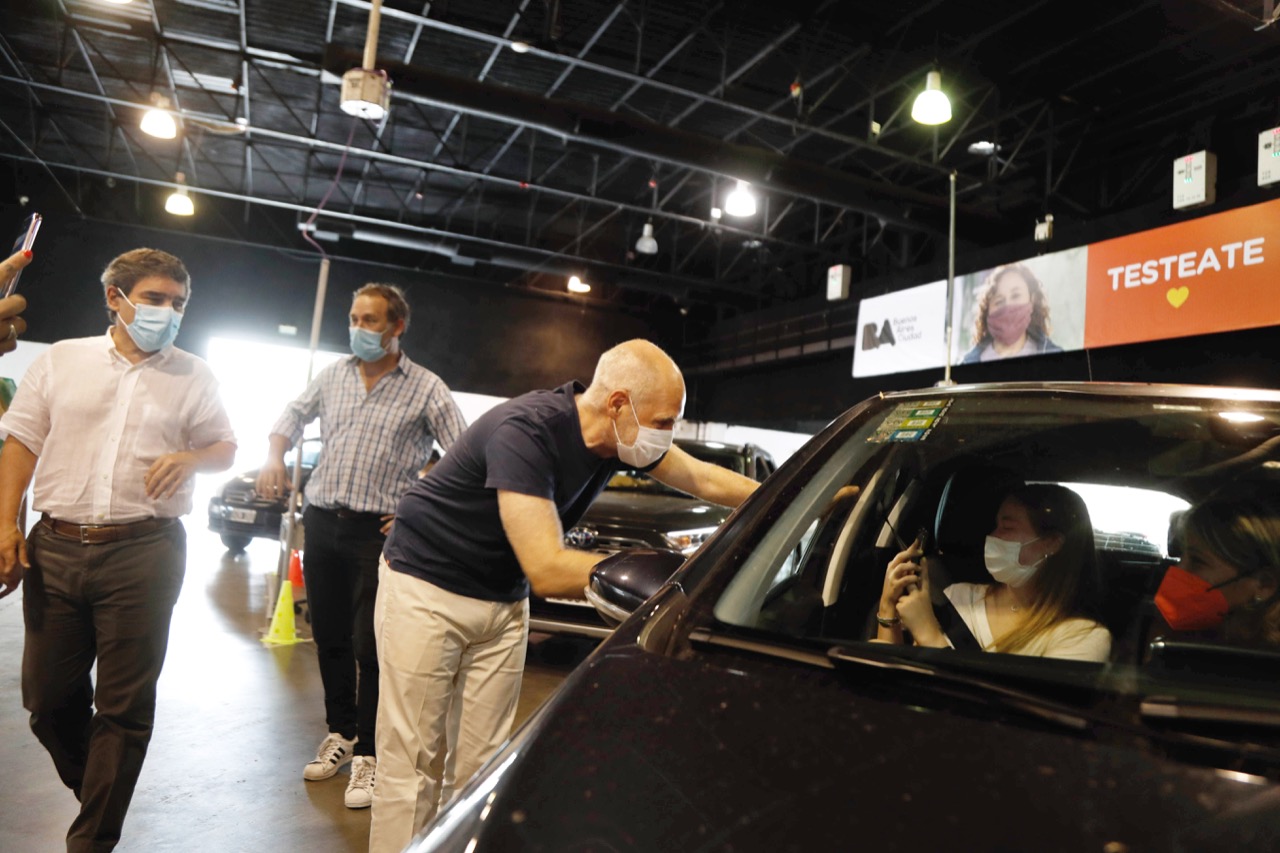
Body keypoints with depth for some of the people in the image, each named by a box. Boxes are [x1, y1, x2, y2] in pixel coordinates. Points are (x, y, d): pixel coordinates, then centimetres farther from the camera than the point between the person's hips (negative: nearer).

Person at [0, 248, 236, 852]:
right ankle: (96, 794, 37)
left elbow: (226, 448, 12)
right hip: (55, 548, 2)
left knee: (124, 705, 3)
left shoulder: (193, 377, 7)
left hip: (144, 553, -2)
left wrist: (191, 457, -11)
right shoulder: (61, 360, 9)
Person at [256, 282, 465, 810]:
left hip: (378, 531, -5)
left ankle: (368, 755, 11)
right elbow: (294, 414, 27)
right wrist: (275, 458, 9)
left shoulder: (425, 389, -4)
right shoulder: (335, 375, 10)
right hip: (322, 523, 5)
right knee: (329, 638, 14)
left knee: (369, 647, -4)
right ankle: (340, 733, 32)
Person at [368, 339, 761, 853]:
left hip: (503, 601, 6)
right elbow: (548, 571, -36)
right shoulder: (524, 431, -31)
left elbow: (705, 480, 4)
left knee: (480, 763, 6)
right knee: (412, 765, -2)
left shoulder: (623, 437, -9)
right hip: (426, 589, -6)